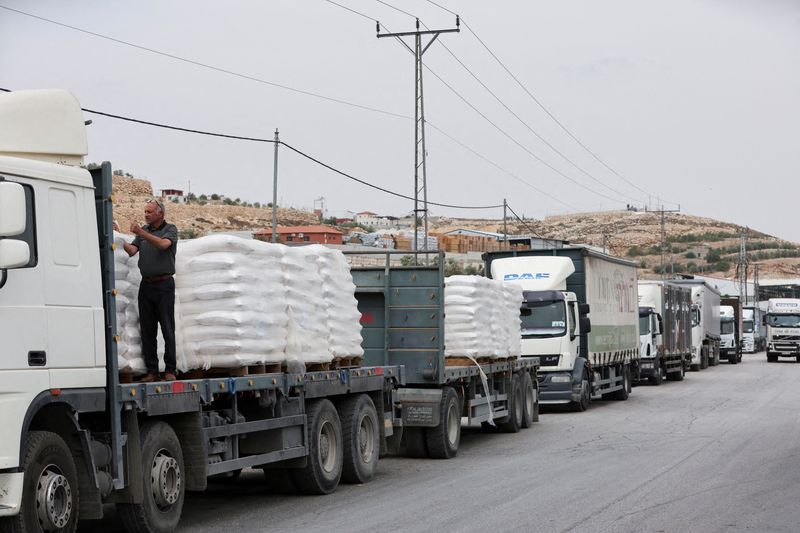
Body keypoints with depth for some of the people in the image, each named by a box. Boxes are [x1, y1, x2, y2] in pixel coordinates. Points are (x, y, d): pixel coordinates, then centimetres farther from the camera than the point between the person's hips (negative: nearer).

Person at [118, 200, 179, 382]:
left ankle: (170, 370, 0)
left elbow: (163, 244, -21)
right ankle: (152, 370, 7)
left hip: (164, 284, -5)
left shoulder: (170, 229, 0)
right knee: (147, 329, 3)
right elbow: (132, 251, 3)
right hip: (146, 284, 5)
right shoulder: (144, 230, 14)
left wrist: (141, 233, -29)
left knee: (167, 328, -4)